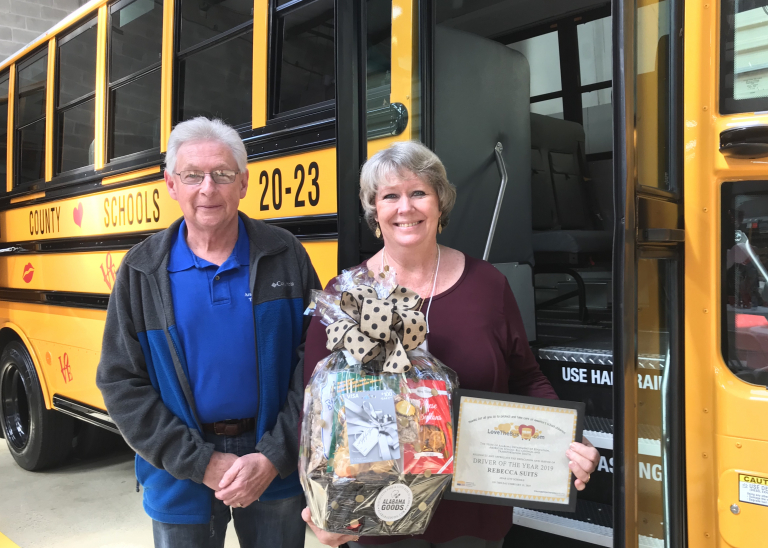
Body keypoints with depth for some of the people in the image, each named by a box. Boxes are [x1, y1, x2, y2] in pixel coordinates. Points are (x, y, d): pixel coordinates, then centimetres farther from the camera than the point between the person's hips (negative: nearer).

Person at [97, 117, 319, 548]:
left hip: (276, 463, 0)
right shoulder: (141, 271, -4)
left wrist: (274, 456, -12)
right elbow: (121, 382, -4)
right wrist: (201, 463, -11)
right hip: (181, 475, 0)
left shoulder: (285, 256, -5)